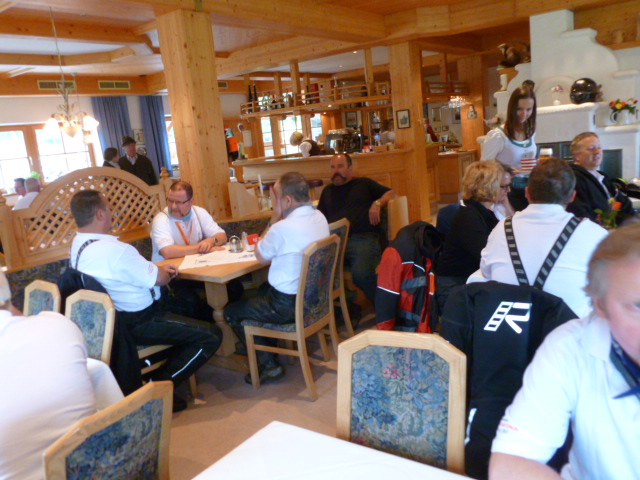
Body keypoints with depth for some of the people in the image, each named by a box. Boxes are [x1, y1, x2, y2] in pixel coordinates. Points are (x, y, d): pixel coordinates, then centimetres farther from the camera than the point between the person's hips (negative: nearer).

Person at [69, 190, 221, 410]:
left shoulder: (77, 245, 3)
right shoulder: (116, 250, -28)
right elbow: (158, 278, -17)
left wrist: (159, 269, 6)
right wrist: (165, 272, 6)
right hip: (135, 324, -10)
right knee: (211, 337, -11)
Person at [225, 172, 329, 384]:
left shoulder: (283, 228, -28)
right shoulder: (320, 218, -2)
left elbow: (261, 256, -7)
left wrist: (275, 216, -8)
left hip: (289, 305, -8)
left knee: (231, 312, 11)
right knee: (264, 287, 34)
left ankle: (268, 364, 12)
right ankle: (268, 342, 41)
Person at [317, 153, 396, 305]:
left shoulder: (364, 183, 25)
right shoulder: (328, 190, 33)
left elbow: (391, 193, 21)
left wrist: (377, 203, 0)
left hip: (363, 239, -3)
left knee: (362, 274, -34)